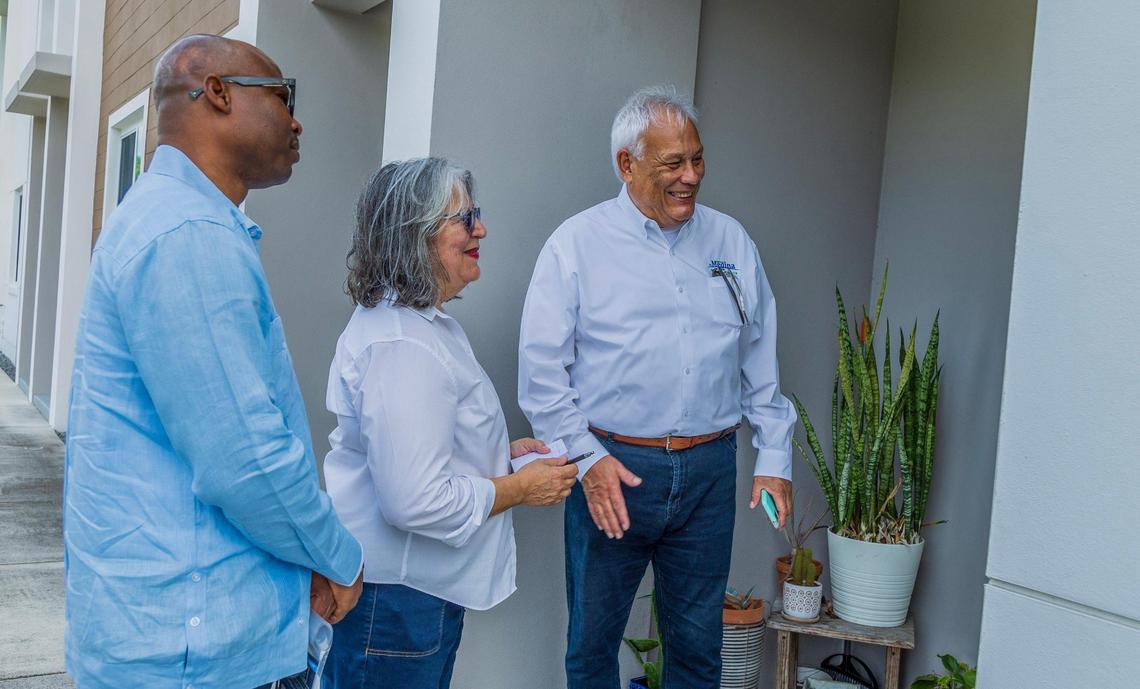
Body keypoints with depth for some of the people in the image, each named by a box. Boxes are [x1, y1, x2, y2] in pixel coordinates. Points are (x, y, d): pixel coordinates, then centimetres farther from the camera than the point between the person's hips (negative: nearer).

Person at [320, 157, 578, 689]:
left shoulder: (419, 321, 11)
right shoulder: (403, 345, -24)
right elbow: (415, 501, -30)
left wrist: (501, 451, 11)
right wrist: (521, 488, -16)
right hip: (394, 598, -11)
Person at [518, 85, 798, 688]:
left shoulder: (730, 242, 9)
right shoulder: (576, 244, -3)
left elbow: (762, 362, 13)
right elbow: (541, 368, -5)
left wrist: (774, 457, 8)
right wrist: (587, 458, -12)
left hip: (709, 469, 3)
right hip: (612, 468, -2)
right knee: (593, 640, 10)